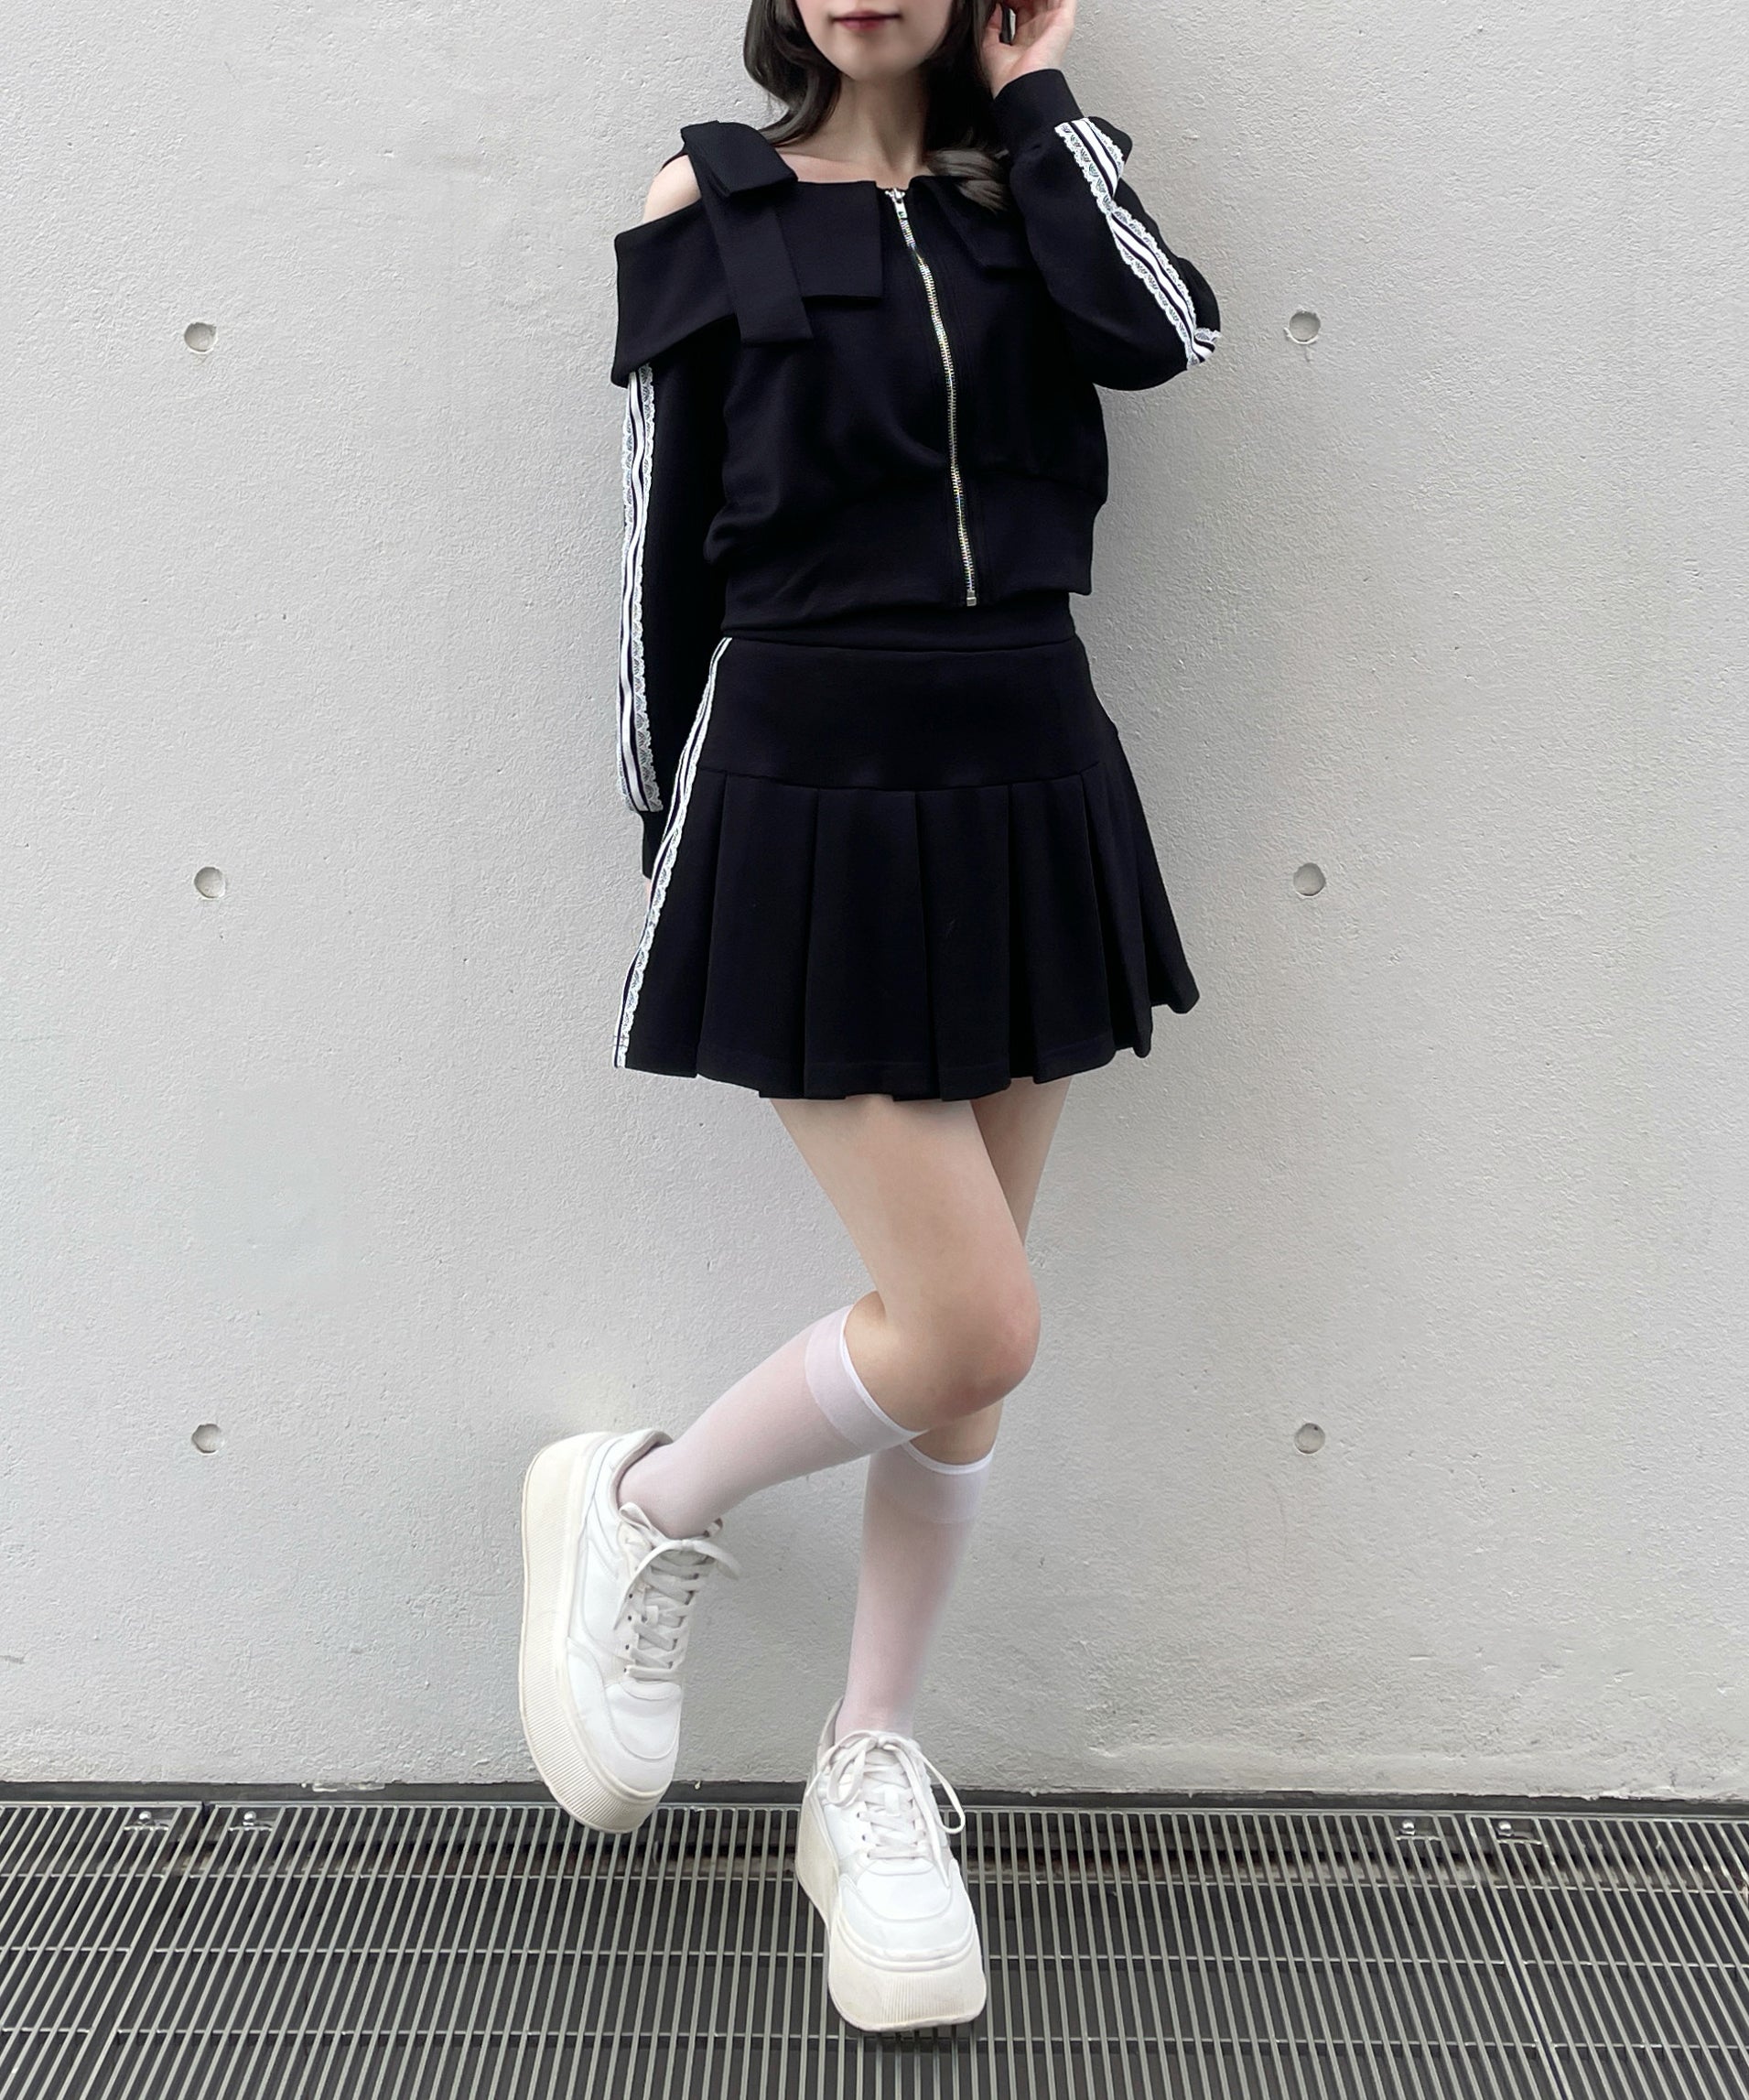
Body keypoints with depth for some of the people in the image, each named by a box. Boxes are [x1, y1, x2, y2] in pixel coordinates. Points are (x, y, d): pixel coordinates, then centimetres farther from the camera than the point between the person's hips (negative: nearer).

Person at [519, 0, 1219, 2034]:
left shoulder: (1029, 184, 12)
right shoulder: (707, 205, 4)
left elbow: (1158, 329, -10)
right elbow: (662, 551, 4)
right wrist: (669, 834, 5)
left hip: (1030, 785, 4)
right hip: (806, 789, -4)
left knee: (956, 1342, 7)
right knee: (971, 1326, -10)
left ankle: (870, 1778, 23)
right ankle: (639, 1509, 17)